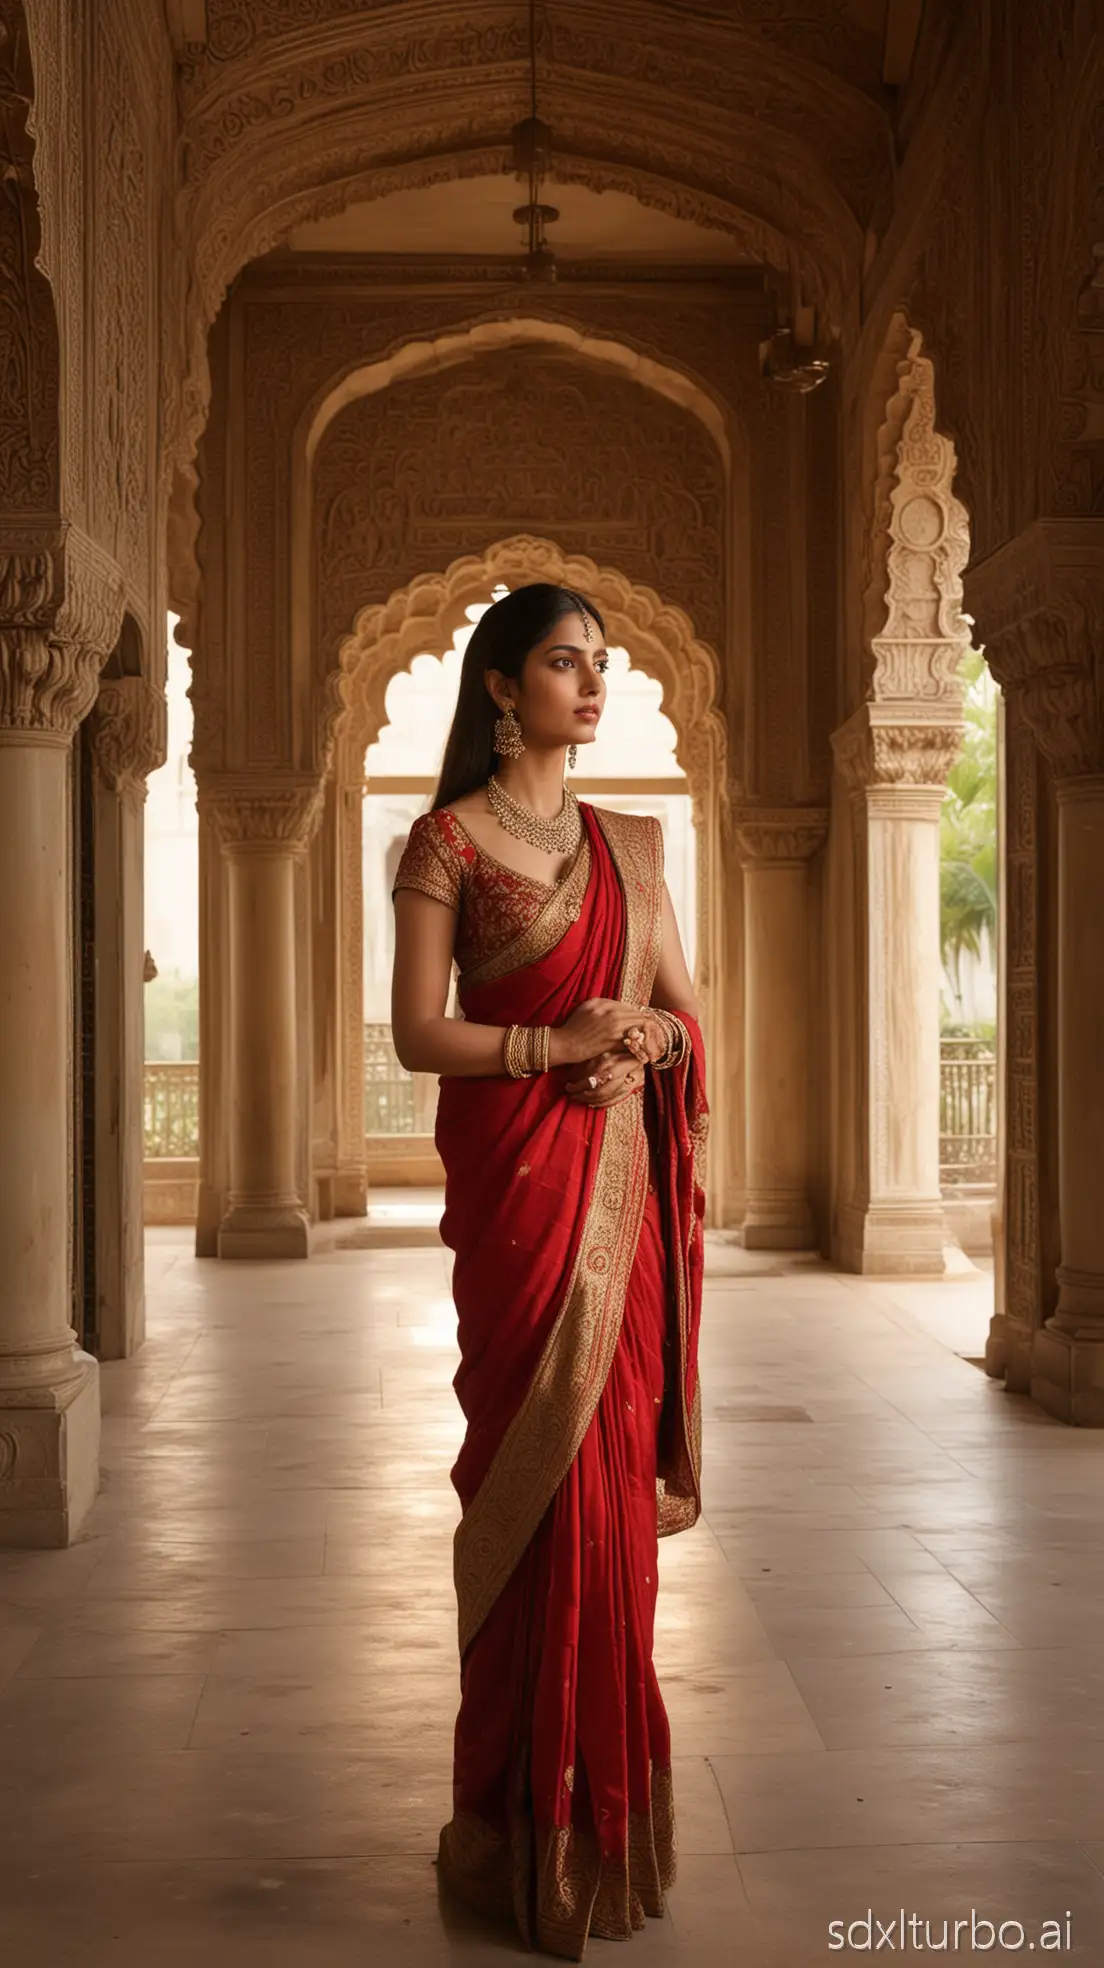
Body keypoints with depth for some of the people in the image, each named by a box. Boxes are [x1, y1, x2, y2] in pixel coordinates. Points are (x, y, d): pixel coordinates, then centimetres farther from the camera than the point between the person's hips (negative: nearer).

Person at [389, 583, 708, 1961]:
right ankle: (536, 1831, 7)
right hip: (516, 1182, -5)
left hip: (620, 1181, 5)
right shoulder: (449, 839, -1)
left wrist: (642, 1042, -6)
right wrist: (561, 1044, -15)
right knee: (542, 1461, -5)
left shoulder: (629, 843, 15)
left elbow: (684, 1011, 15)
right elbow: (418, 1036, -6)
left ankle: (605, 1806, 17)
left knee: (613, 1462, 5)